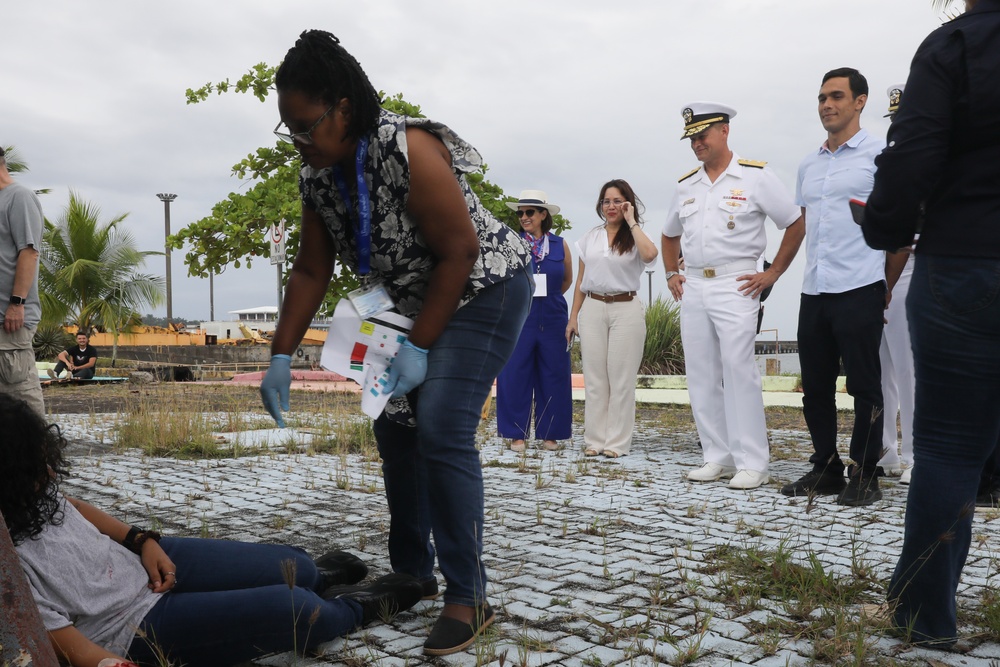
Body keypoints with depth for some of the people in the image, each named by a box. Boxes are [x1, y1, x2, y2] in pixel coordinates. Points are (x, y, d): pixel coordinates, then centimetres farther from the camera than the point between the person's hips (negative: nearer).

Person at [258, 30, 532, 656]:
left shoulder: (408, 149, -27)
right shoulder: (318, 177, -3)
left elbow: (460, 252, -25)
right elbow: (311, 272, 3)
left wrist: (420, 348, -22)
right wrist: (281, 358, -3)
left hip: (484, 290, -8)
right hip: (415, 301, 8)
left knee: (441, 430, -18)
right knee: (394, 424, 8)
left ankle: (469, 596, -6)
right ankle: (412, 571, 24)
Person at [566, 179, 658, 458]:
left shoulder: (635, 237, 3)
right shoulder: (590, 238, 12)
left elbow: (649, 254, -22)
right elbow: (581, 281, 14)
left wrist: (632, 222, -11)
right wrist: (573, 317, 9)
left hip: (626, 309, -3)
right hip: (592, 309, 3)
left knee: (621, 378, -1)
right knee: (594, 378, 5)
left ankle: (617, 442, 6)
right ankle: (594, 440, 12)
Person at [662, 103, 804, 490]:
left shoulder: (755, 177, -2)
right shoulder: (686, 186, 15)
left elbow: (796, 224, -1)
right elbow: (669, 235, 29)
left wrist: (772, 274, -4)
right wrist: (671, 274, 16)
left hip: (735, 286, -6)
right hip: (693, 288, 6)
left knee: (739, 372, -9)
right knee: (701, 377, 6)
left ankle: (752, 463, -2)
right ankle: (717, 458, 15)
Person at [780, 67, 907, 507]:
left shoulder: (879, 154, -1)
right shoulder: (808, 166, 17)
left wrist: (887, 284, -2)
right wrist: (816, 267, 16)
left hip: (860, 289, -6)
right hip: (814, 290, 6)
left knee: (864, 387, 0)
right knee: (815, 387, 10)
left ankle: (865, 476, 10)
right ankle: (826, 469, 21)